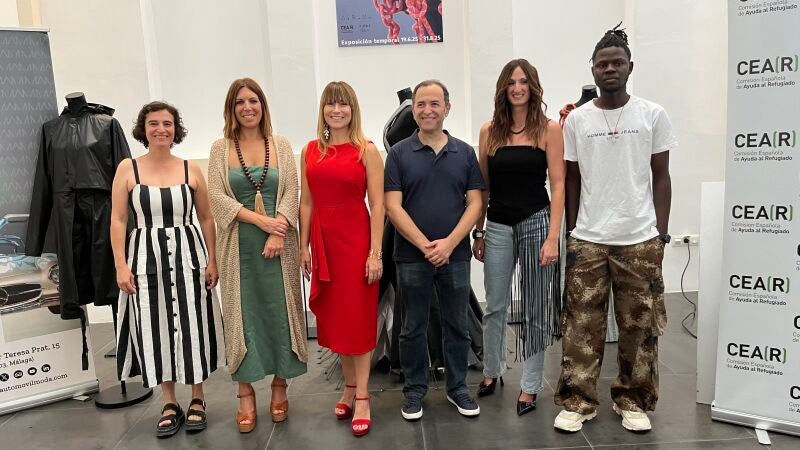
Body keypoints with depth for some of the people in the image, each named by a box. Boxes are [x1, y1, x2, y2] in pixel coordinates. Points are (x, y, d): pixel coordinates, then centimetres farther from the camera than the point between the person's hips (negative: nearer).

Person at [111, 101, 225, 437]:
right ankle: (169, 404, 21)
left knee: (192, 326, 5)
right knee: (156, 328, 5)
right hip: (146, 257, 0)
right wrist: (121, 266, -8)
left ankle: (197, 400, 21)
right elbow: (118, 221, -1)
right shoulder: (128, 169, 0)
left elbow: (206, 219, 6)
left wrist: (212, 260, 0)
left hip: (188, 255, 0)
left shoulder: (191, 169, 3)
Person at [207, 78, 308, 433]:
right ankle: (245, 393, 16)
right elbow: (217, 196, -4)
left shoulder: (281, 145, 5)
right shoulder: (221, 148, 4)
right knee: (243, 313, 5)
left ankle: (279, 386, 20)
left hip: (277, 242, 0)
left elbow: (291, 193, -1)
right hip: (239, 244, 0)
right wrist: (261, 220, -14)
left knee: (279, 311, 5)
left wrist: (278, 233, -14)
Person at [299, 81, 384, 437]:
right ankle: (350, 386, 28)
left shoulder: (366, 150, -4)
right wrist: (304, 246, 5)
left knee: (358, 316, 3)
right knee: (333, 315, 12)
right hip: (323, 240, 4)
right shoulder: (311, 150, 8)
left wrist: (375, 252, -13)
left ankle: (361, 396, 14)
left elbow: (377, 205, -8)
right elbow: (307, 203, 8)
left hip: (356, 239, -4)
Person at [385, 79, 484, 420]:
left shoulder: (465, 152, 6)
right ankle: (414, 390, 25)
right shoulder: (399, 153, 0)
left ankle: (458, 388, 28)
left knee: (457, 325, 12)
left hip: (456, 255, 2)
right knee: (414, 327, 9)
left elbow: (475, 203, 1)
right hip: (411, 256, -1)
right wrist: (424, 245, -14)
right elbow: (393, 206, -6)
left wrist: (449, 243, -12)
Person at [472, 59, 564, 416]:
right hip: (498, 226, 2)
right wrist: (478, 232, 8)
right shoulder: (489, 131, 6)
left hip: (536, 222, -2)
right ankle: (492, 370, 33)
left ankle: (530, 385, 22)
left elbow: (558, 185, -5)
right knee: (495, 306, 11)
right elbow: (482, 187, 9)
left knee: (534, 309, 7)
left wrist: (552, 237, -12)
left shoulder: (549, 129, -1)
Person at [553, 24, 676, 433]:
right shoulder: (577, 120, 4)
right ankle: (578, 402, 17)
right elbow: (571, 180, 7)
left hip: (640, 239, 0)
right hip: (587, 240, 0)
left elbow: (661, 177, 5)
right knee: (582, 324, 4)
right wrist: (571, 233, 4)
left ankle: (632, 401, 25)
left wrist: (661, 233, -1)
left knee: (639, 326, 8)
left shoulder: (653, 115, 3)